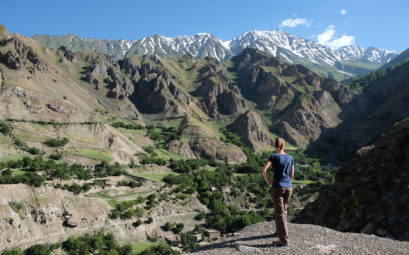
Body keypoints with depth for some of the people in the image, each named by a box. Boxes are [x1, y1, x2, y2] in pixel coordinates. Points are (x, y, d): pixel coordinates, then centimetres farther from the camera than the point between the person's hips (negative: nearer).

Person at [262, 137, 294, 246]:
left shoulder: (273, 157, -6)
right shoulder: (290, 158, 7)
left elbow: (264, 169, -19)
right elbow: (292, 175, 11)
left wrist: (268, 181, -7)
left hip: (277, 187, -5)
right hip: (288, 187, 5)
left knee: (279, 213, -2)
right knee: (283, 209, 23)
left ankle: (284, 240, -3)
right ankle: (281, 231, 36)